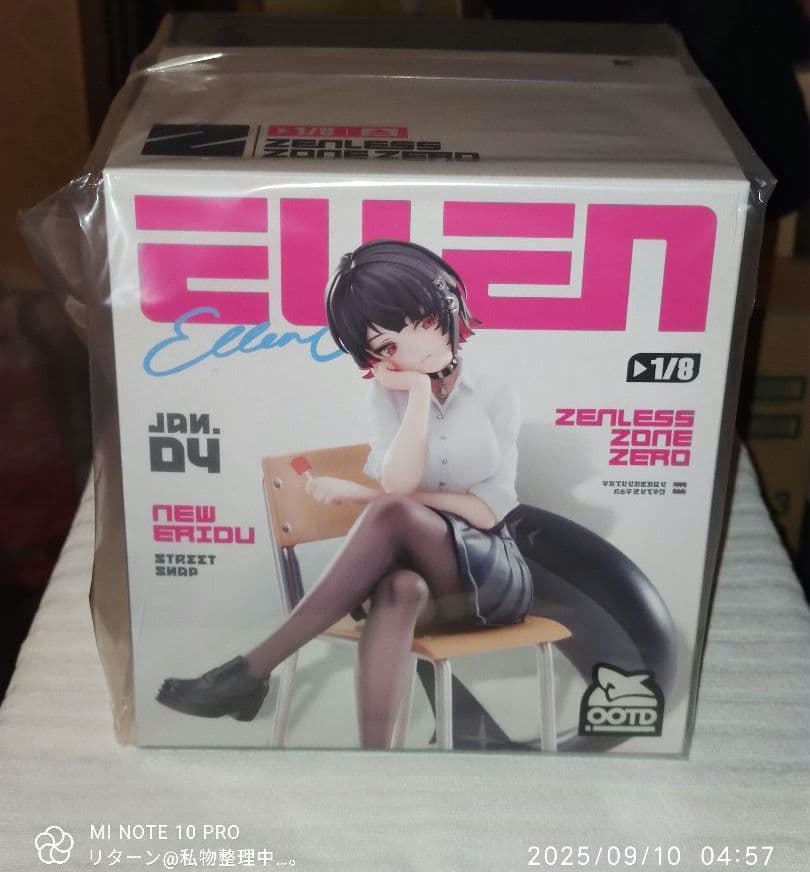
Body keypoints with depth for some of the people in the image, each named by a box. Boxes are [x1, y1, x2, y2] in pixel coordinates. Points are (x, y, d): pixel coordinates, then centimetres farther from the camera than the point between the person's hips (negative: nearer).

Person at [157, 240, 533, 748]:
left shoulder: (496, 393, 1)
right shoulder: (390, 396, 5)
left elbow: (489, 511, -8)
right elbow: (399, 483, -13)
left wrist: (367, 495, -11)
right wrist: (419, 390, -12)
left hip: (494, 578, -1)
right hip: (418, 577, 1)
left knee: (392, 515, -34)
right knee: (398, 590, -39)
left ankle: (251, 672, -31)